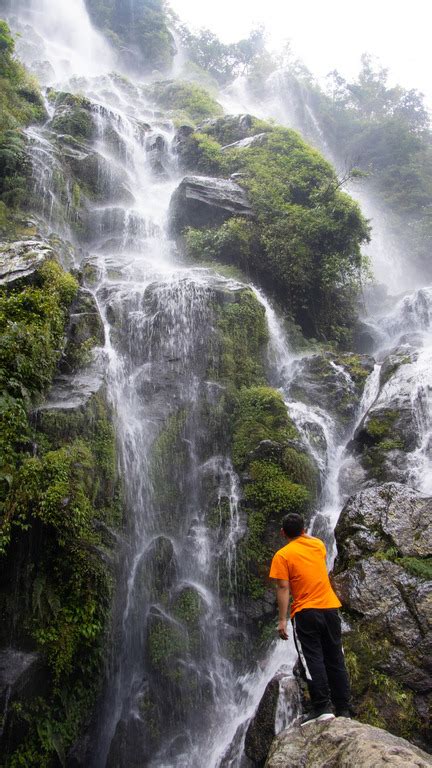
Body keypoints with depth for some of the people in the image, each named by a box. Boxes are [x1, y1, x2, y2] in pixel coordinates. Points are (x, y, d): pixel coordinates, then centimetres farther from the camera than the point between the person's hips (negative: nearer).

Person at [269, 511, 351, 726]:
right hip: (330, 608, 5)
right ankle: (343, 710, 12)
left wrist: (282, 619, -10)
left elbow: (283, 588, -11)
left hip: (305, 613, -5)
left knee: (313, 660, -2)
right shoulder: (318, 545, 9)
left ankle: (322, 707, -9)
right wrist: (304, 533, 52)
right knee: (335, 660, 9)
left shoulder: (282, 555, -5)